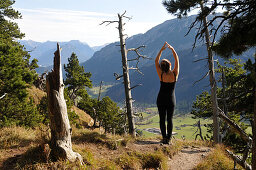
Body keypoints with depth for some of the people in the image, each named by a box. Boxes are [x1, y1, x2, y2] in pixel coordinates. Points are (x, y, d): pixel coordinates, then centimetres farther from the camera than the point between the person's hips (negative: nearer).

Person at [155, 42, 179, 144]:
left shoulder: (161, 75, -13)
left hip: (161, 99, -1)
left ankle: (164, 138, 0)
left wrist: (162, 49, -9)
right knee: (170, 119, 9)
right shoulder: (175, 74, -10)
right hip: (171, 99, 1)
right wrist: (172, 49, -5)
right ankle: (168, 138, 6)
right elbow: (177, 60, 0)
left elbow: (156, 61, -6)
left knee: (162, 119, 5)